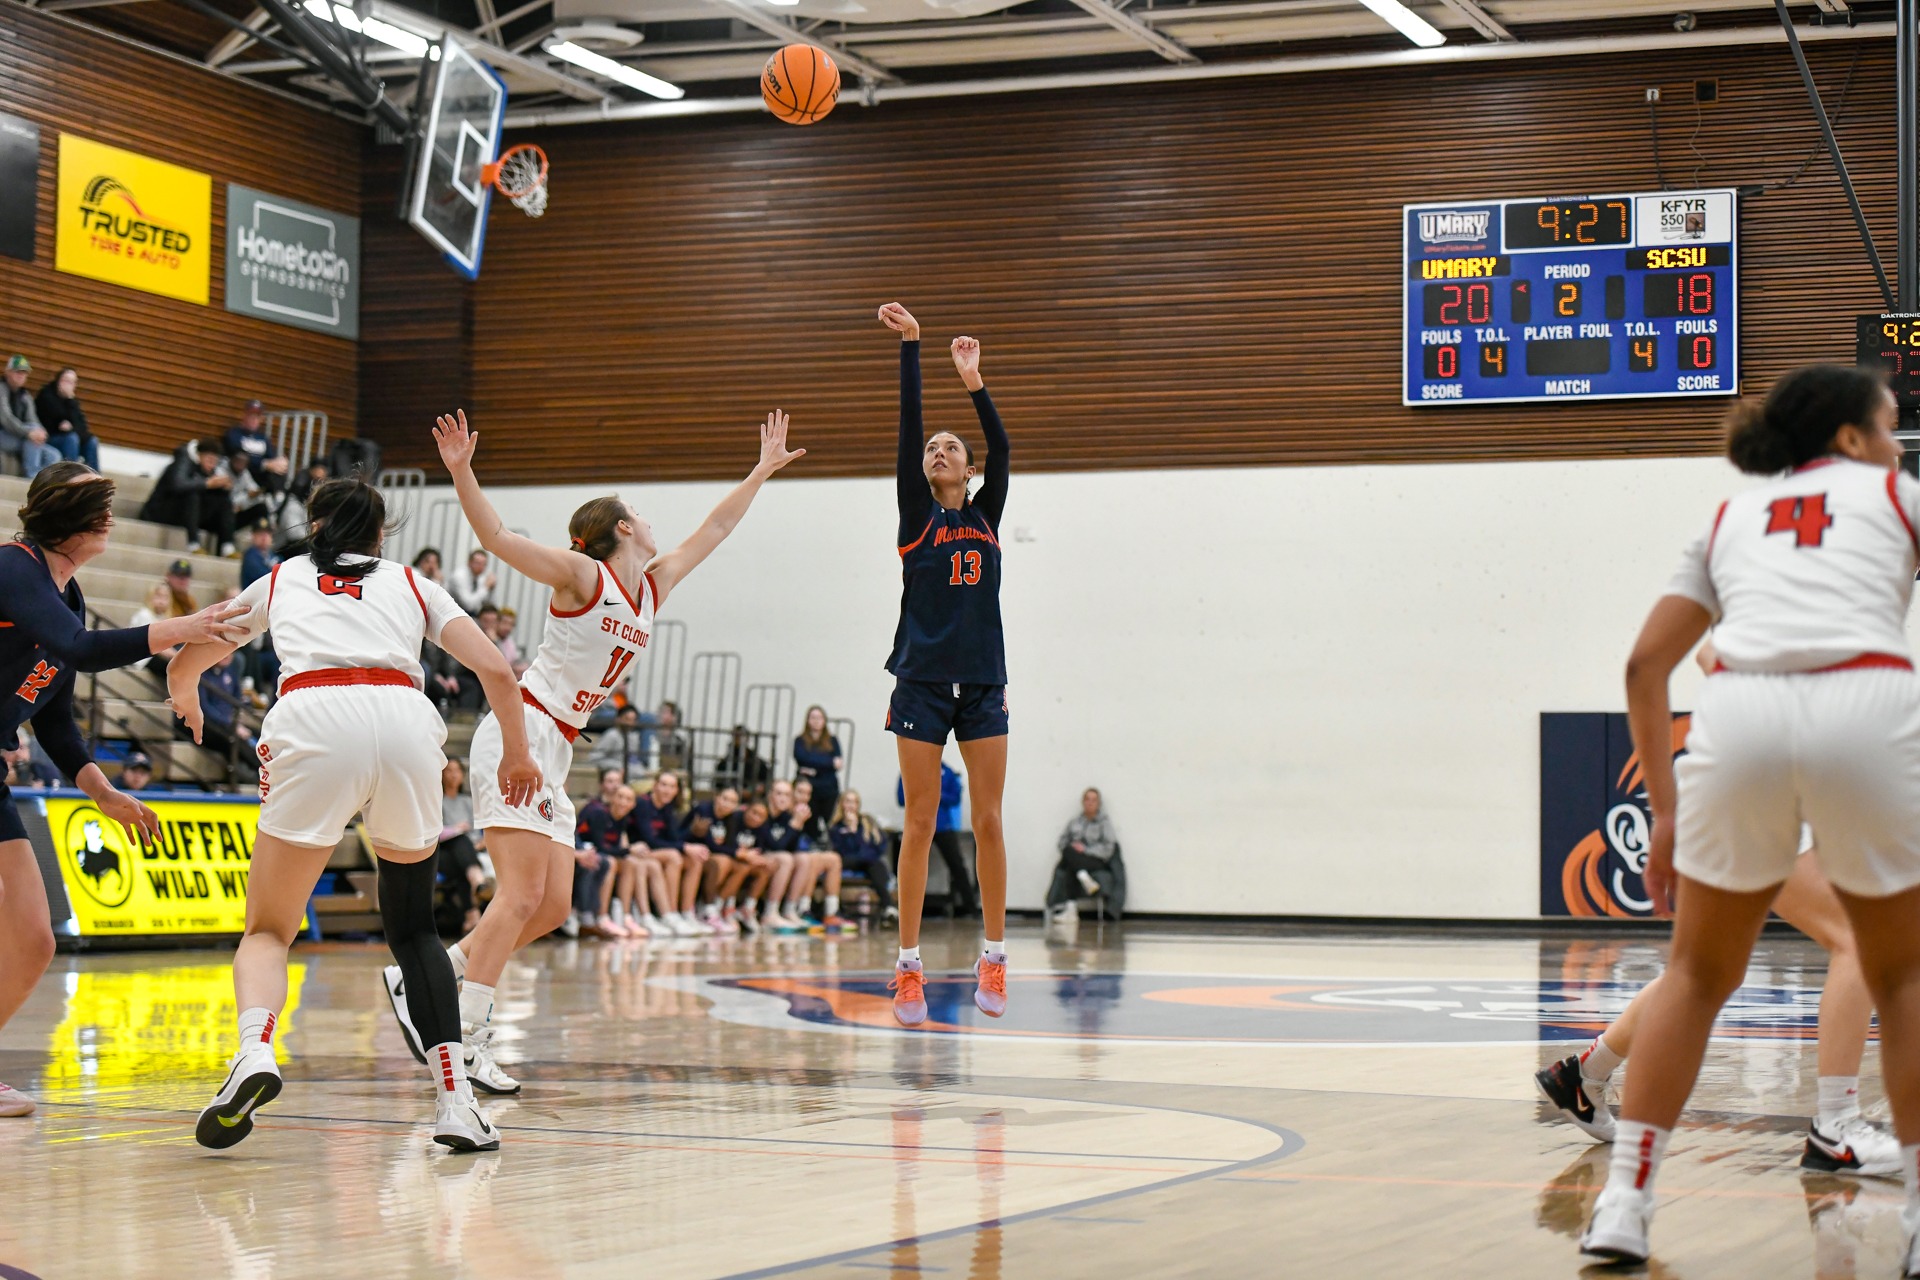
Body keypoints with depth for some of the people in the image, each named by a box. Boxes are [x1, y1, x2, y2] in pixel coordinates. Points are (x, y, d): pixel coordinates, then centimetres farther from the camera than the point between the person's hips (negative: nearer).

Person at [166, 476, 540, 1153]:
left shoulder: (281, 579, 30)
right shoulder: (410, 583, 29)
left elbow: (183, 666, 43)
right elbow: (497, 673, 18)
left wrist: (187, 703, 66)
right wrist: (516, 754, 36)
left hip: (313, 719, -1)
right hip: (406, 719, 1)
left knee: (269, 929, 11)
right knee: (412, 925, 20)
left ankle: (255, 1048, -20)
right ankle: (455, 1101, 7)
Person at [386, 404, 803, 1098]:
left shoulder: (653, 586, 15)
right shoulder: (583, 575, -6)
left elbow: (711, 531, 27)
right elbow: (499, 538, -15)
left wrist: (762, 472, 32)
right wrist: (461, 472, -29)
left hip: (555, 753, 9)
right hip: (519, 731, -9)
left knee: (552, 905, 3)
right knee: (523, 893, -16)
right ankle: (469, 1035, -17)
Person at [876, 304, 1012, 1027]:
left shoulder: (987, 515, 13)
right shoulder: (917, 515, 5)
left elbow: (1001, 447, 1)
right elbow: (908, 426, -3)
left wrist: (974, 383, -8)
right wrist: (910, 346, -9)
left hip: (983, 683, 2)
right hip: (923, 681, -2)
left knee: (988, 822, 1)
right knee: (920, 822, -3)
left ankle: (994, 962, 8)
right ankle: (908, 968, -1)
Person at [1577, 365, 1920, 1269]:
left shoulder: (1731, 518, 30)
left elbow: (1644, 664, 23)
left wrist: (1666, 809, 25)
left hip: (1738, 718, 2)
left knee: (1699, 975, 20)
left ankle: (1623, 1205, 12)